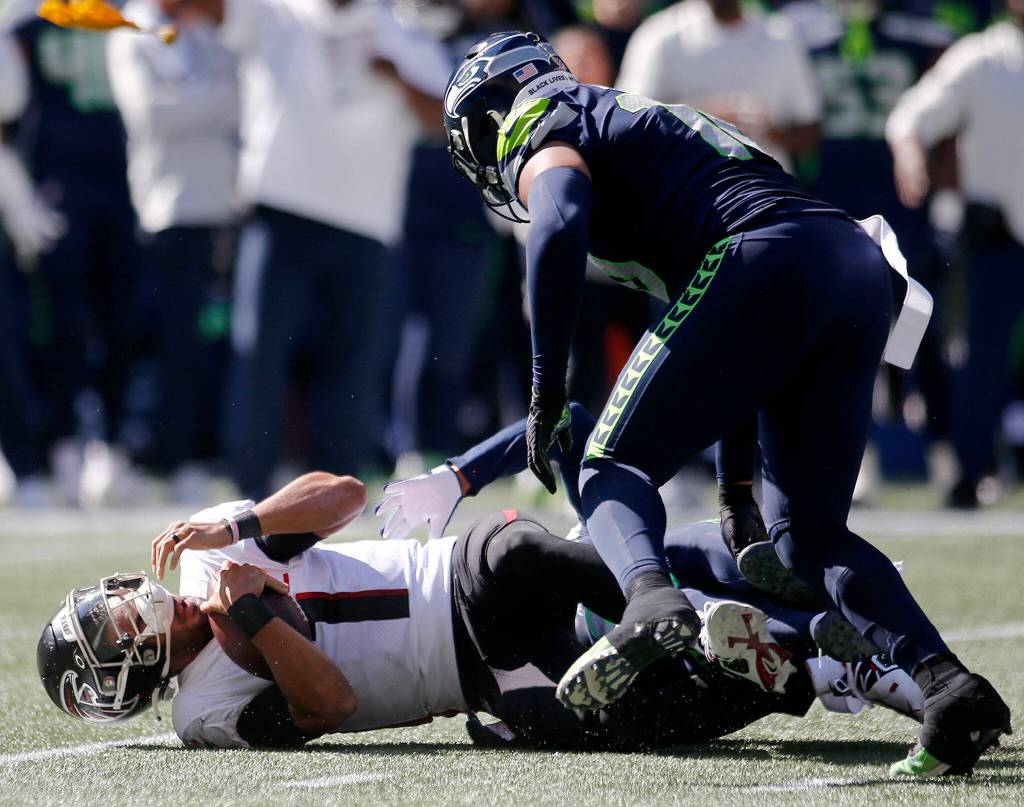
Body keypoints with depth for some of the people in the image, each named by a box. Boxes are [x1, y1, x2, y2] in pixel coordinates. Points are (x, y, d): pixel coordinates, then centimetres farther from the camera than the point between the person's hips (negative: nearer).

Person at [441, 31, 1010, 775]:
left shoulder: (541, 129, 15)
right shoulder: (659, 123, 39)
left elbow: (558, 229, -11)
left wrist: (548, 392, -5)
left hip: (767, 266, -8)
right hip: (866, 274, 8)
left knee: (614, 469, 2)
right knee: (809, 531, 13)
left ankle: (650, 595, -30)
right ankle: (942, 678, -8)